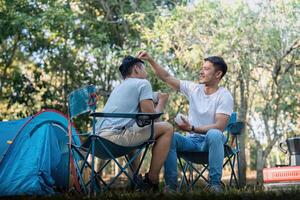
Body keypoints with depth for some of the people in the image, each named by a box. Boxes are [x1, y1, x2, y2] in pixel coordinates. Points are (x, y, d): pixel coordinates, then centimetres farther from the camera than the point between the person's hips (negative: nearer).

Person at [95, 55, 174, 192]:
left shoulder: (120, 87, 29)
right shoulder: (143, 83, 3)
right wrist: (162, 102, 15)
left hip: (100, 136, 9)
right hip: (115, 135, -9)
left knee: (132, 132, 39)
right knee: (167, 128, 0)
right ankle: (151, 181, 2)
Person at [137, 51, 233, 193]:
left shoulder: (225, 96, -9)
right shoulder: (193, 88, 7)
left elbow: (219, 126, -19)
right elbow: (167, 78, 6)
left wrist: (192, 128, -30)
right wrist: (150, 60, -5)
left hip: (210, 142, -4)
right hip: (191, 140, 4)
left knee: (214, 134, -38)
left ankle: (215, 184, -29)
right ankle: (171, 185, -21)